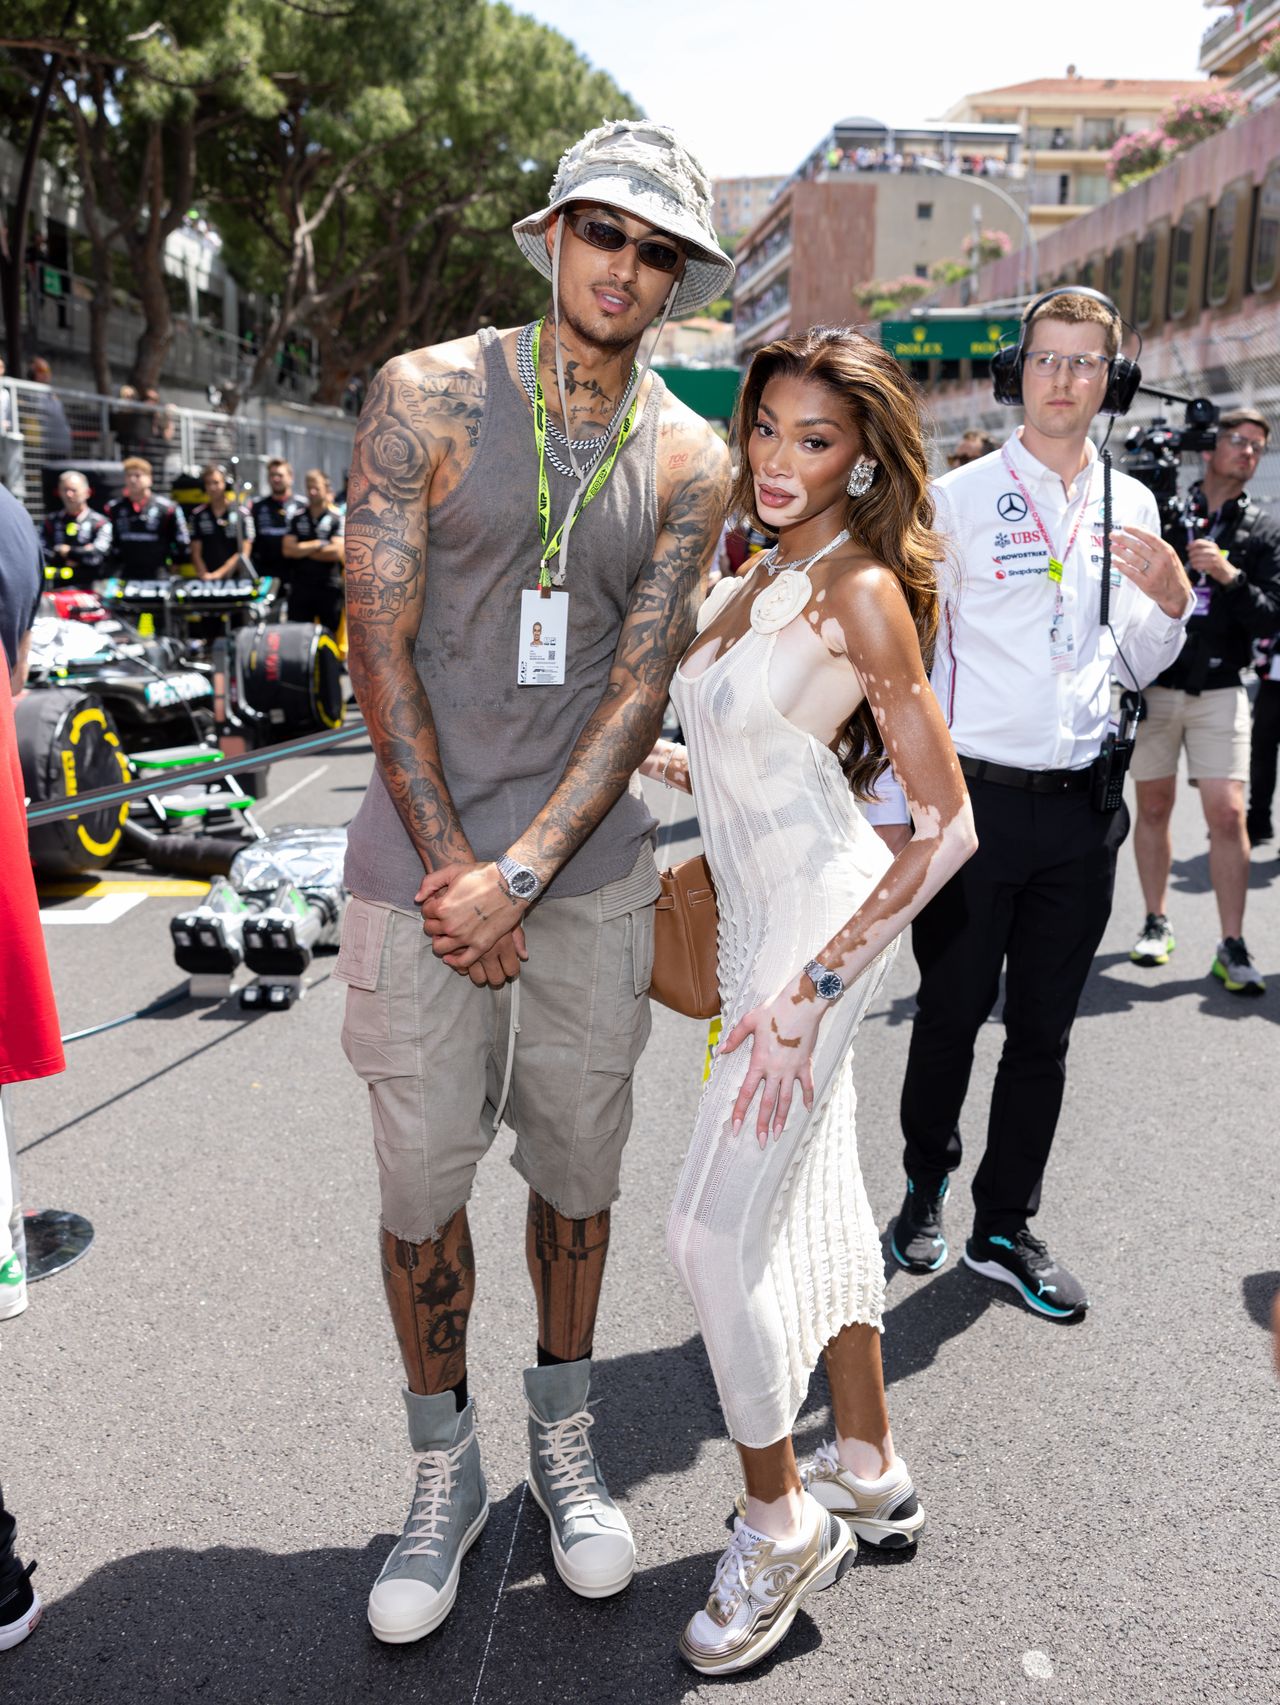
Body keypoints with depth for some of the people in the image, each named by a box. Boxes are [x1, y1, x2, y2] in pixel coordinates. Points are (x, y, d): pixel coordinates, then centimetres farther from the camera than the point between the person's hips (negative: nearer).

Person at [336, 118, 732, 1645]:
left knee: (577, 1164, 12)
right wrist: (453, 869, -11)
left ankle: (564, 1435, 35)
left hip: (591, 864, 2)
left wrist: (523, 873, -13)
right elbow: (380, 646, -6)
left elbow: (640, 687, -3)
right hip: (423, 857, -1)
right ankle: (445, 1472, 28)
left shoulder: (689, 463, 3)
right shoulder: (427, 395, -2)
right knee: (422, 1182, 5)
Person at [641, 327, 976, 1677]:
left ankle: (779, 1521, 18)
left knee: (714, 1231, -4)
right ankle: (870, 1473, 35)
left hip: (822, 920, -8)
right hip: (757, 919, 8)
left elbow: (948, 823, -17)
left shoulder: (861, 590, -14)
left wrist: (817, 983, -20)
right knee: (816, 1196, 17)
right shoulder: (752, 579, 11)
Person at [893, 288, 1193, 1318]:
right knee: (951, 1015, 8)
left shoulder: (1130, 506, 11)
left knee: (1043, 1030, 11)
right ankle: (927, 1186, 33)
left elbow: (1137, 668, 18)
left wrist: (1172, 603, -3)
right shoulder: (959, 498, -4)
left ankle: (1007, 1228, 26)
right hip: (973, 798, -4)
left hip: (1080, 807, 4)